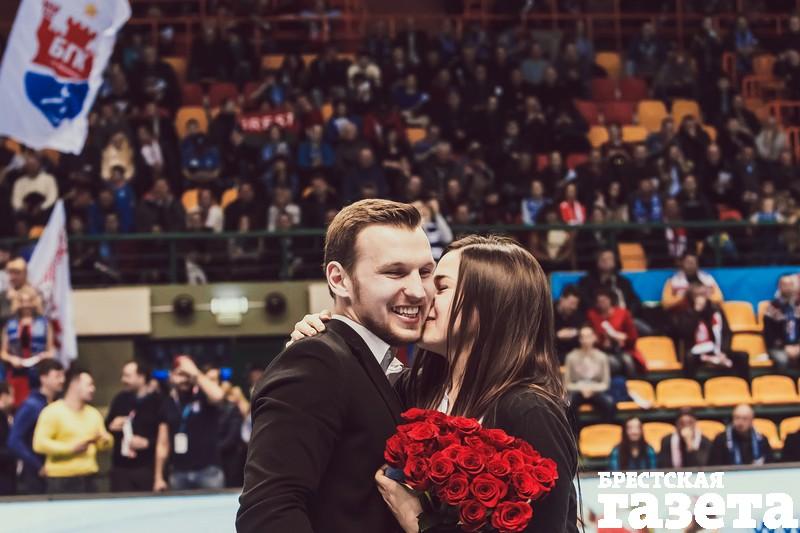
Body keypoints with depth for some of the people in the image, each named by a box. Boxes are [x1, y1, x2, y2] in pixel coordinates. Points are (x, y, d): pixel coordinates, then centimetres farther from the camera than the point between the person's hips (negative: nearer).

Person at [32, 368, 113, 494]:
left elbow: (104, 444, 21)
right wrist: (71, 447, -17)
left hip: (89, 479, 6)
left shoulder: (94, 413, 14)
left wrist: (105, 441, -4)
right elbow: (39, 443, -14)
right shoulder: (52, 412, -6)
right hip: (61, 481, -6)